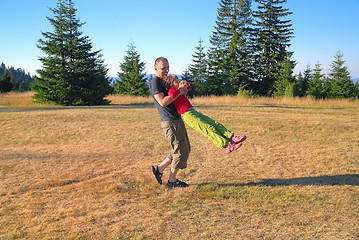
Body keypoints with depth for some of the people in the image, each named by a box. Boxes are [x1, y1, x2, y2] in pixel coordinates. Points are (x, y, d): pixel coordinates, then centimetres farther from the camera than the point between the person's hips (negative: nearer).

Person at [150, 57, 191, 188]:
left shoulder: (164, 81, 20)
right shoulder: (155, 82, -10)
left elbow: (171, 98, 30)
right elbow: (162, 102, -21)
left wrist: (183, 89, 10)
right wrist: (179, 92, -18)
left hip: (177, 120, 10)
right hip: (170, 122, -10)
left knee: (185, 149, 14)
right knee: (181, 150, -5)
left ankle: (159, 169, 18)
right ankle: (172, 181, 9)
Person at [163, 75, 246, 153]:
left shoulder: (178, 90, 23)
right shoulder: (171, 90, -5)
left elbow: (189, 85, 39)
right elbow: (173, 95, -32)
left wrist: (185, 83, 14)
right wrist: (180, 88, -13)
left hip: (194, 112, 10)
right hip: (188, 115, -10)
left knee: (215, 124, 1)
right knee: (209, 129, -17)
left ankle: (232, 138, -4)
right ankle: (227, 146, -21)